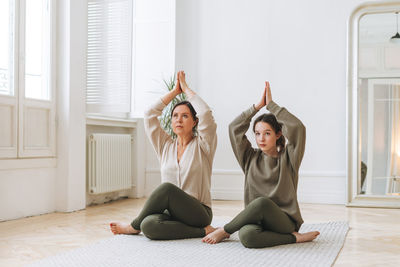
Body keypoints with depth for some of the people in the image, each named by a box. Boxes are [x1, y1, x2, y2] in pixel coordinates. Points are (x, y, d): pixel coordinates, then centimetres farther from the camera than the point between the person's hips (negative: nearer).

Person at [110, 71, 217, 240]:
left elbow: (206, 114, -11)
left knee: (167, 188, -32)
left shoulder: (202, 146, 3)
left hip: (198, 213, -2)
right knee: (149, 225, -32)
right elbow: (150, 114, 8)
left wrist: (186, 88, 2)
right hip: (171, 212, 3)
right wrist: (175, 91, 11)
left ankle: (134, 226, -10)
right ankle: (201, 232, -18)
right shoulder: (165, 146, 15)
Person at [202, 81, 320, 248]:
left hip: (285, 220, -1)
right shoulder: (251, 158, 15)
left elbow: (298, 128, -11)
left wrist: (271, 104, -3)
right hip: (256, 220, 1)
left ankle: (224, 231, -12)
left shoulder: (287, 158, 6)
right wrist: (258, 105, 5)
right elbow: (234, 128, 6)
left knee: (262, 203, -35)